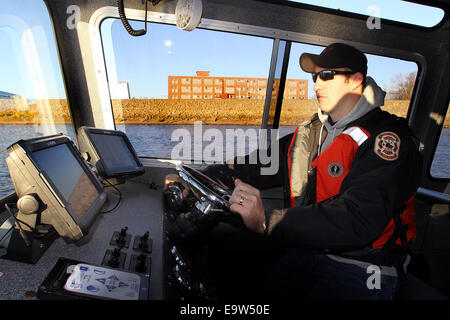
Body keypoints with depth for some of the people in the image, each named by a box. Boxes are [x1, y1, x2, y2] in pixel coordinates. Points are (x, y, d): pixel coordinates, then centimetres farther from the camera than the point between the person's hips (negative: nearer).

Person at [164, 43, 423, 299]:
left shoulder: (387, 139, -13)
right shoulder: (310, 133, 8)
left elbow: (358, 219, -27)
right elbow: (260, 165, 3)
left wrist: (267, 221, -37)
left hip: (362, 269, -4)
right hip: (308, 251, 5)